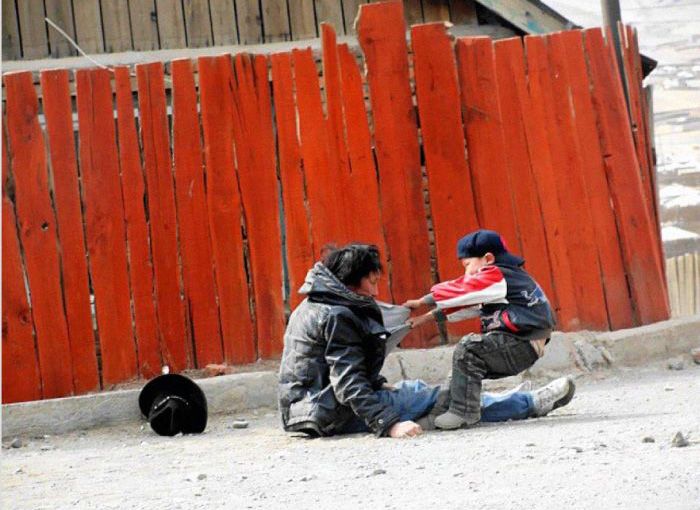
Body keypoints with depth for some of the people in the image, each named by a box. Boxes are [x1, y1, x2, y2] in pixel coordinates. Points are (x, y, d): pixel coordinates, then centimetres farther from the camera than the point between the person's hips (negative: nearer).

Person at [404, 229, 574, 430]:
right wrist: (430, 316, 11)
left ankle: (463, 411, -21)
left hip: (520, 346, -11)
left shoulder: (497, 277, -10)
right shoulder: (501, 279, 19)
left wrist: (422, 302, 2)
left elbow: (458, 291, -10)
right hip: (520, 348, 11)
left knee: (469, 347, -23)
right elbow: (464, 302, 18)